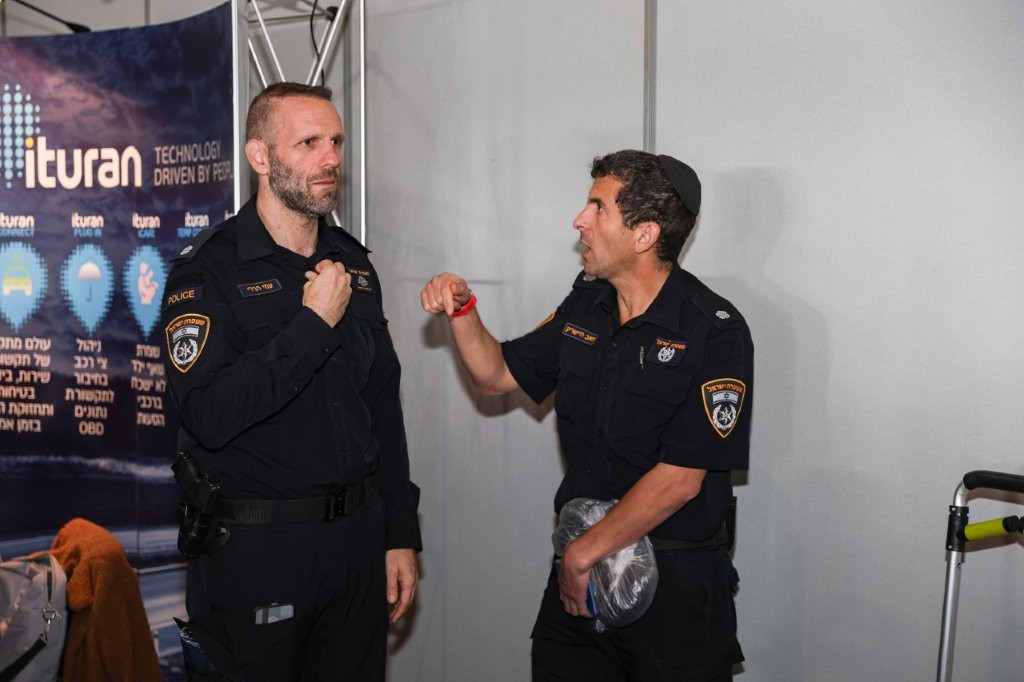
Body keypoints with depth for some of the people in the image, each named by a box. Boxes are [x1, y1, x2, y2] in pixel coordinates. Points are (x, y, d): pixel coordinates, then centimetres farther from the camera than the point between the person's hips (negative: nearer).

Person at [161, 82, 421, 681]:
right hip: (255, 547, -5)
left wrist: (401, 536, 10)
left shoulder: (353, 264, 8)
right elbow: (210, 415, -24)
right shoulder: (209, 270, -10)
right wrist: (314, 324, -21)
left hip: (357, 535, 6)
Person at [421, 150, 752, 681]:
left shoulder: (714, 332, -16)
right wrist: (461, 309, -3)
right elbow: (498, 375, 14)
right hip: (577, 569, 6)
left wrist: (584, 553, -13)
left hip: (677, 582, -5)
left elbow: (680, 479, -19)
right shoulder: (585, 304, 4)